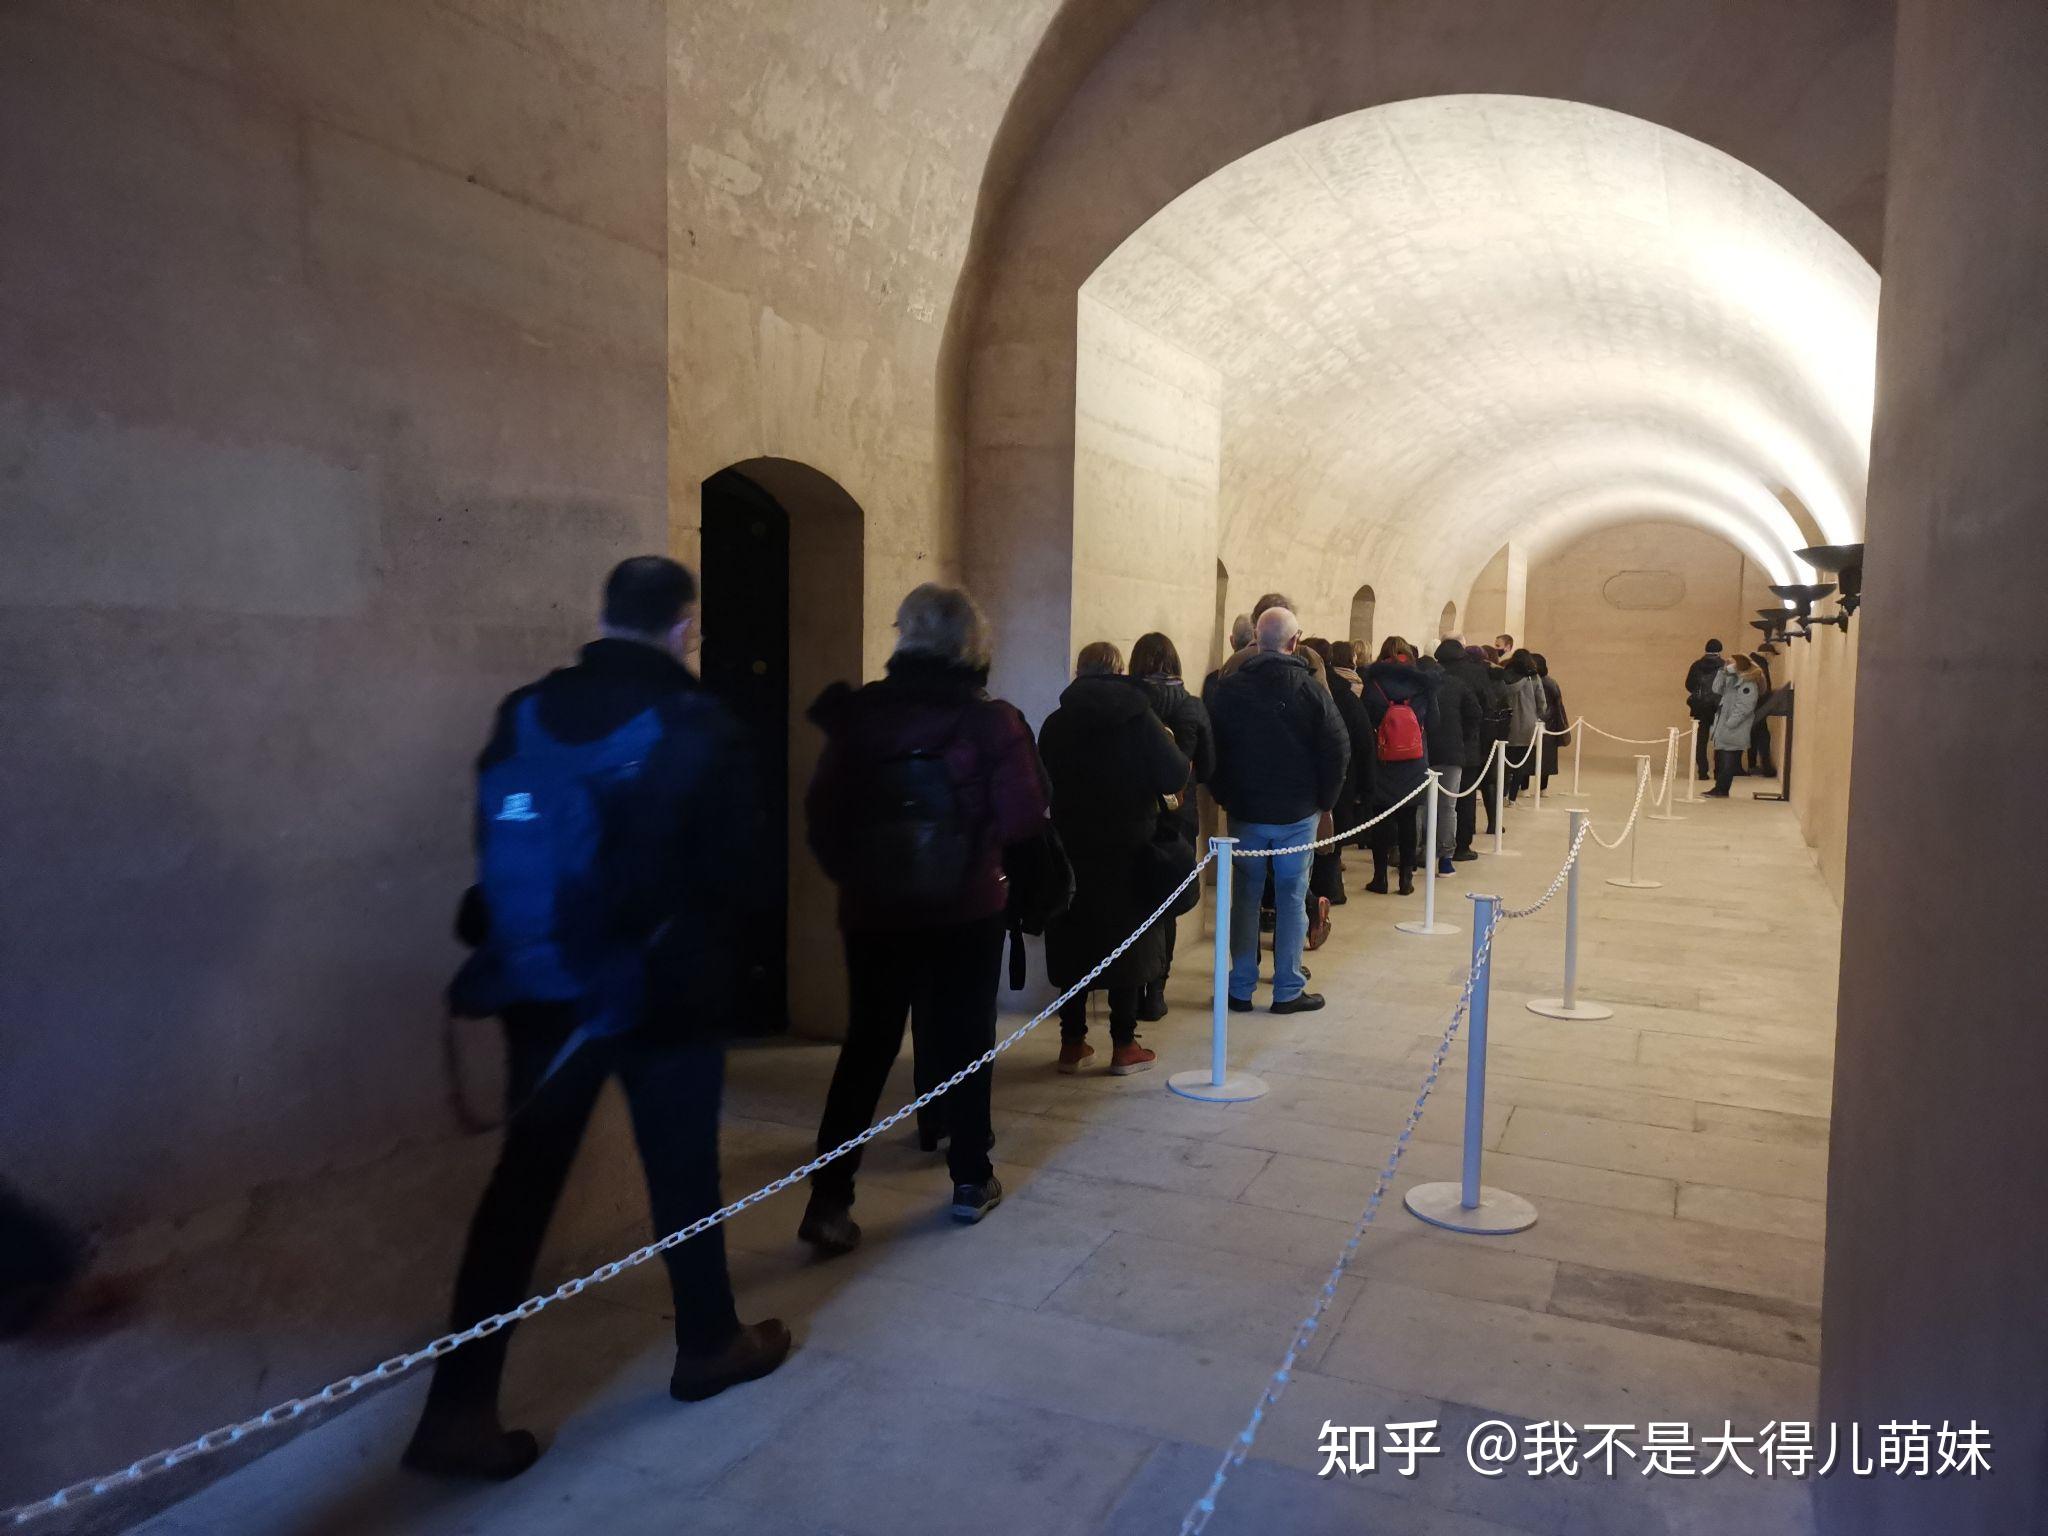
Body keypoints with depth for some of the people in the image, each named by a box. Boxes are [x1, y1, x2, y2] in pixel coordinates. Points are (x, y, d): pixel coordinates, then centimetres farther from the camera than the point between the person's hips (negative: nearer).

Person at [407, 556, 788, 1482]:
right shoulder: (697, 730, -10)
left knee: (522, 1183, 8)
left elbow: (497, 845, 7)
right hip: (662, 988, -3)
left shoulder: (526, 714, 1)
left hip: (540, 983, 4)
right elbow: (726, 869, -6)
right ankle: (709, 1345, 30)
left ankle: (460, 1407, 9)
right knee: (683, 1170, 13)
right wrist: (712, 965, 11)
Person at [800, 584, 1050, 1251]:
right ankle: (971, 1180, 26)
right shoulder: (990, 720, -10)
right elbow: (1023, 818, -13)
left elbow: (821, 810, -5)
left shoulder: (858, 714, -5)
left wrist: (850, 871, 8)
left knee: (867, 1049, 10)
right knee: (965, 1039, 14)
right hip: (969, 910, -1)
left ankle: (828, 1200, 6)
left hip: (874, 912, 2)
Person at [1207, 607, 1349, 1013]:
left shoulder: (1229, 688, -4)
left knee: (1245, 897, 10)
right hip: (1298, 812, -2)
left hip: (1245, 812, 2)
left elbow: (1211, 750, -1)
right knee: (1292, 899, 7)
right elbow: (1337, 750, -8)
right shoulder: (1310, 690, -9)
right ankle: (1288, 990, 11)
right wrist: (1324, 800, 4)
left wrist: (1225, 797, 9)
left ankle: (1241, 988, 14)